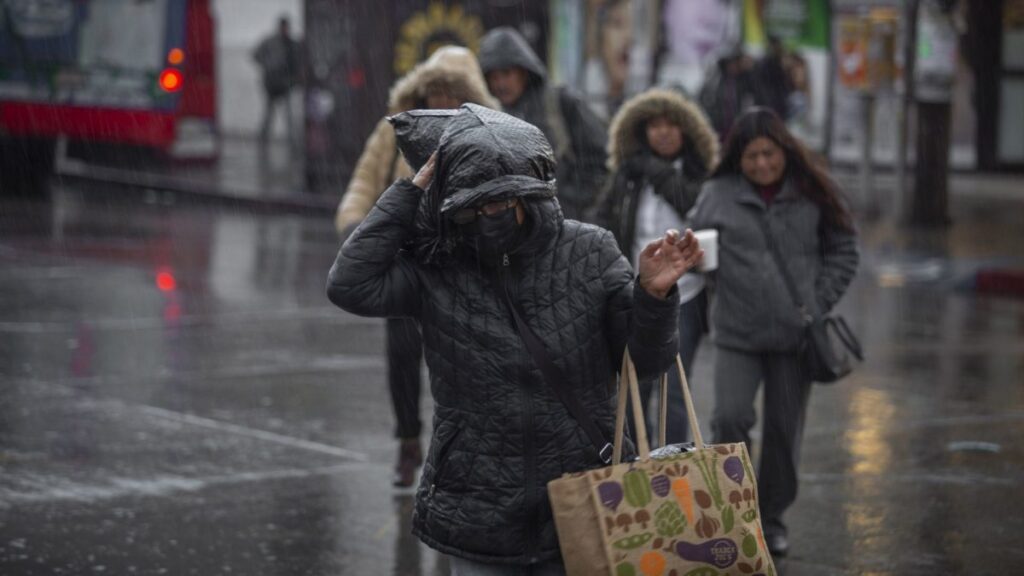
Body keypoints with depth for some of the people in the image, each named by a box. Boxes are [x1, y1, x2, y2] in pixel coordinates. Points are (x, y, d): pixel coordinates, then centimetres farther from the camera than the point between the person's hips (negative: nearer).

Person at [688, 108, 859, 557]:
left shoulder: (811, 194, 1)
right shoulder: (719, 195, 0)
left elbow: (843, 250, 8)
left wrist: (820, 302, 0)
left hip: (795, 334, 1)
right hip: (737, 333, -1)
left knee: (785, 430, 8)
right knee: (731, 418, -15)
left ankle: (771, 517, 25)